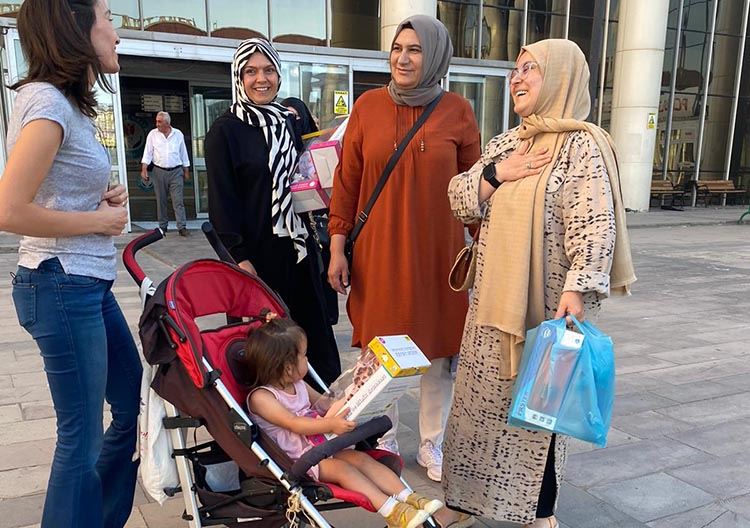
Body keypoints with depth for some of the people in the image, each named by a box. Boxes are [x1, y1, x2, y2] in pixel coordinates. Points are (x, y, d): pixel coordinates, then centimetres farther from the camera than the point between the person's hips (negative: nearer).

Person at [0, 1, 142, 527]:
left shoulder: (70, 102, 12)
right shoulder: (48, 101, -17)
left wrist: (107, 198, 5)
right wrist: (100, 219, -13)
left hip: (89, 285, 10)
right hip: (63, 287, -10)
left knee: (134, 407, 19)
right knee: (82, 437, 3)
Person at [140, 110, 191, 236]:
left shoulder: (178, 134, 5)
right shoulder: (153, 134, 3)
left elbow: (183, 154, 11)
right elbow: (147, 153, 1)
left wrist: (186, 171, 11)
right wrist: (144, 170, -9)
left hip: (176, 171, -1)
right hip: (159, 172, 1)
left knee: (178, 201, -6)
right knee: (161, 201, 6)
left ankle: (182, 227, -7)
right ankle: (163, 226, 15)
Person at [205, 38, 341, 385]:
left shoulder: (291, 121, 11)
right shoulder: (225, 130, -5)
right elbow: (222, 200, -9)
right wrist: (238, 256, -14)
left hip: (298, 243, 5)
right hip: (256, 249, -5)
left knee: (312, 325, 10)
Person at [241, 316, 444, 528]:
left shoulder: (298, 385, 9)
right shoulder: (260, 397, -17)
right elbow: (293, 423, -29)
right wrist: (330, 425, -40)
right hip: (296, 460, -8)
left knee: (362, 458, -11)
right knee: (342, 468, -27)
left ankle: (408, 498, -17)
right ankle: (390, 510, -33)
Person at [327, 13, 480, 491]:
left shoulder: (457, 111, -1)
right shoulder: (368, 106, 0)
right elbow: (347, 182, 2)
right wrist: (337, 247, -1)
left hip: (438, 253, 0)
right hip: (378, 252, 0)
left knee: (439, 349, 9)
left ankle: (432, 444, 29)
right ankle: (385, 440, 30)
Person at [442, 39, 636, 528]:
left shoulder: (581, 145, -12)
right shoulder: (504, 144, 11)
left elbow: (595, 225, -19)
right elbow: (459, 201, 8)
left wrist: (577, 289, -27)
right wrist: (495, 173, -9)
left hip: (546, 302, -7)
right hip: (494, 298, 7)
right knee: (487, 395, 17)